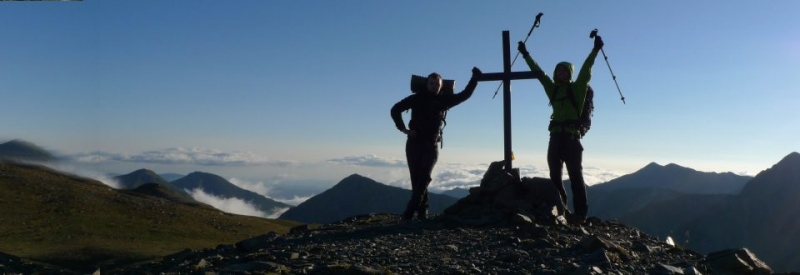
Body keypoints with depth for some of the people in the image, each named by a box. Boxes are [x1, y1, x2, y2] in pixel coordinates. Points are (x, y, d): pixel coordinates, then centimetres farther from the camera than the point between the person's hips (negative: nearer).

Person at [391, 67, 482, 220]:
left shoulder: (444, 101, 7)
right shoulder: (417, 98, 3)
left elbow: (465, 94, 15)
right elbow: (395, 109, 7)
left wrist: (475, 78, 13)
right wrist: (403, 129, -2)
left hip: (431, 146, 0)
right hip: (414, 144, 0)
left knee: (423, 178, -13)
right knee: (417, 178, -2)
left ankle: (410, 212, -16)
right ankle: (422, 211, 5)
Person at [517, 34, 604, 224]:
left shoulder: (577, 88, 4)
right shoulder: (553, 89, 17)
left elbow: (586, 70, -6)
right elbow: (539, 72, 22)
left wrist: (595, 50, -15)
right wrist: (526, 55, 27)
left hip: (572, 137, -6)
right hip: (555, 137, 6)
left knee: (575, 176, -6)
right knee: (555, 177, 7)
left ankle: (580, 214, -7)